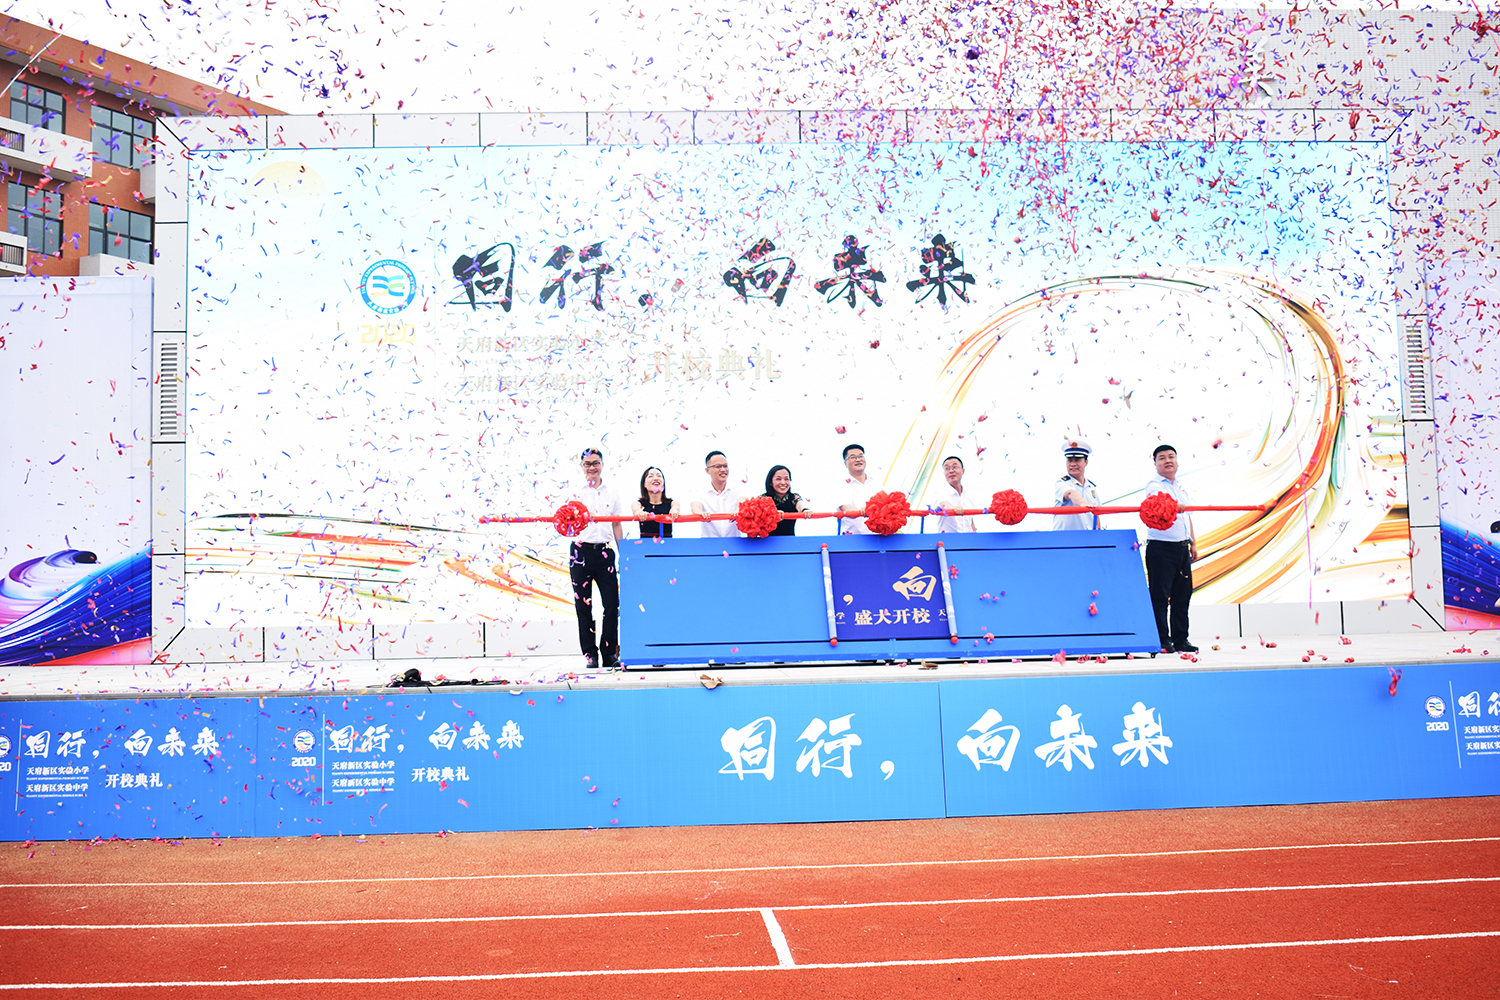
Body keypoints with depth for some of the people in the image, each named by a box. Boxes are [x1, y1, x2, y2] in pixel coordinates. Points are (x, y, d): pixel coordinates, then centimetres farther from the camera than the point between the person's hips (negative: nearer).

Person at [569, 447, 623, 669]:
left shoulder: (612, 494, 12)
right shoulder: (578, 493, 4)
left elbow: (616, 526, 14)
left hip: (604, 552, 2)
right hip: (581, 551, -1)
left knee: (612, 604, -4)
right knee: (583, 605, 1)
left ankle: (609, 652, 7)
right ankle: (590, 653, 10)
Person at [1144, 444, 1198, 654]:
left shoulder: (1181, 487, 18)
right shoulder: (1154, 485, -5)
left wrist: (1193, 543, 18)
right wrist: (1173, 506, -49)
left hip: (1182, 548, 7)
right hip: (1160, 548, -7)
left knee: (1183, 595, 9)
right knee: (1160, 596, -6)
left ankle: (1180, 639, 17)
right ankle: (1163, 641, -2)